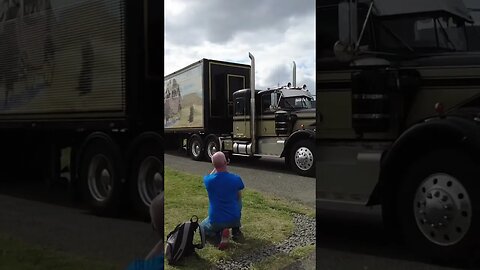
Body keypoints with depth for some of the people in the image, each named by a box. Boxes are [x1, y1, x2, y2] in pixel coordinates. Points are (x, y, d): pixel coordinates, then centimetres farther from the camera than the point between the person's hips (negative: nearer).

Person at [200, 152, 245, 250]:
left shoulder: (208, 180, -16)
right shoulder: (236, 179, -13)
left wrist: (216, 167, 11)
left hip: (215, 222, -2)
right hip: (234, 219, 2)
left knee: (202, 226, 32)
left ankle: (218, 234, -1)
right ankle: (236, 231, 22)